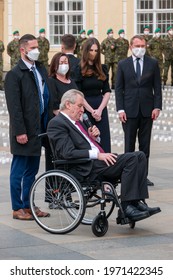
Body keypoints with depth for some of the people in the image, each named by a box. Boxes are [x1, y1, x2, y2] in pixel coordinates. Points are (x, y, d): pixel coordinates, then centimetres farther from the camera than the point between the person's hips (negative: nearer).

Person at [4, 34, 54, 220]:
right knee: (19, 171, 1)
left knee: (32, 170, 13)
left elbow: (47, 98, 16)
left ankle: (29, 205, 21)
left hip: (39, 128, 7)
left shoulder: (41, 70, 12)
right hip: (25, 130, -7)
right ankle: (18, 208, 8)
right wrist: (20, 132, -18)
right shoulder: (14, 74, -11)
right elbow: (14, 106, -14)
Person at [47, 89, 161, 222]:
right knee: (132, 159, -23)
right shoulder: (56, 123, -6)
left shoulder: (76, 121, 23)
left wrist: (93, 137, 7)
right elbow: (68, 153, -18)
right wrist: (97, 155, -21)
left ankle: (136, 202, -13)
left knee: (139, 156, -7)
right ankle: (127, 206, -21)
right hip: (87, 167, -10)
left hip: (97, 160, 10)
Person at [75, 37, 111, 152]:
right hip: (85, 109, -4)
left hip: (101, 109, 4)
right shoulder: (79, 70, -2)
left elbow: (107, 92, 8)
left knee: (104, 143, 1)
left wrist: (99, 110, -6)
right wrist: (92, 111, -9)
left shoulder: (102, 69, 11)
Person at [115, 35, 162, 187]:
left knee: (145, 145, 5)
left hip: (147, 110, 1)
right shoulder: (123, 64, 4)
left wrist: (157, 107, -5)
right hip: (129, 110, -1)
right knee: (129, 145, 2)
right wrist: (120, 109, -6)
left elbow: (157, 87, 5)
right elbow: (118, 88, 2)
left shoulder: (153, 63, 5)